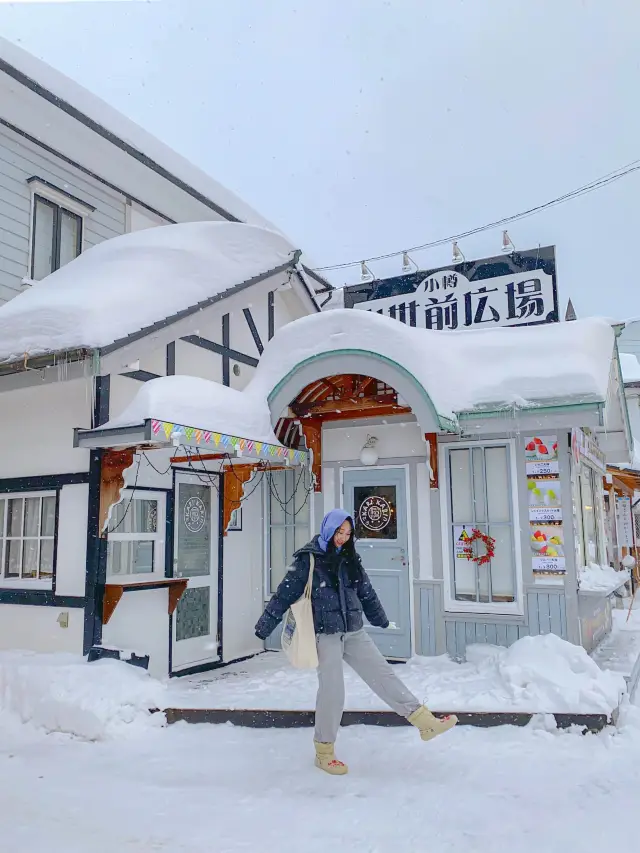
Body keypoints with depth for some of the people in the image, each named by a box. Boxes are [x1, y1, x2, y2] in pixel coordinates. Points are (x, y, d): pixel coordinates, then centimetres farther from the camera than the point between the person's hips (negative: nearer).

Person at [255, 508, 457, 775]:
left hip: (354, 632, 5)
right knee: (332, 689, -6)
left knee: (383, 674, 1)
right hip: (326, 634, -5)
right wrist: (266, 624, -8)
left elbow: (366, 592, 21)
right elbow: (285, 593, -8)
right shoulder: (308, 559, -9)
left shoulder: (350, 559, 9)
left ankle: (426, 722, 0)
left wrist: (380, 618, 30)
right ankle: (324, 752, 11)